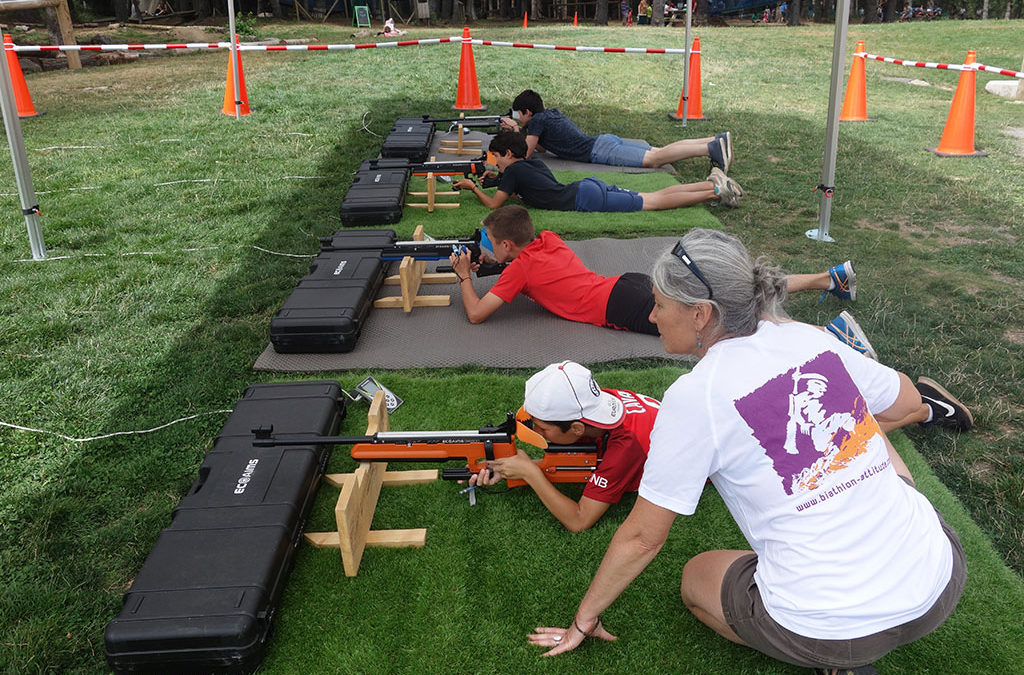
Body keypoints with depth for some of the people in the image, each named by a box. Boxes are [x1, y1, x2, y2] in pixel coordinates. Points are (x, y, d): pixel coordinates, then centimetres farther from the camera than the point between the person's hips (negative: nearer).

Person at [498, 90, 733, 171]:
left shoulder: (537, 120, -1)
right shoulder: (550, 113, 25)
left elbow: (526, 154, 0)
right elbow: (542, 148, 36)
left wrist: (516, 131, 15)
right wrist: (516, 129, 31)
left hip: (600, 151, -8)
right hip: (605, 141, 8)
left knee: (653, 159, -20)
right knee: (659, 151, 1)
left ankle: (711, 148, -33)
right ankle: (715, 140, -9)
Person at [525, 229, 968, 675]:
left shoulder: (693, 397, -12)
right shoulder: (810, 338, 3)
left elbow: (642, 536, -3)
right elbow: (906, 403, 22)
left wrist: (584, 619, 12)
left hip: (833, 628, -5)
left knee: (696, 577, 25)